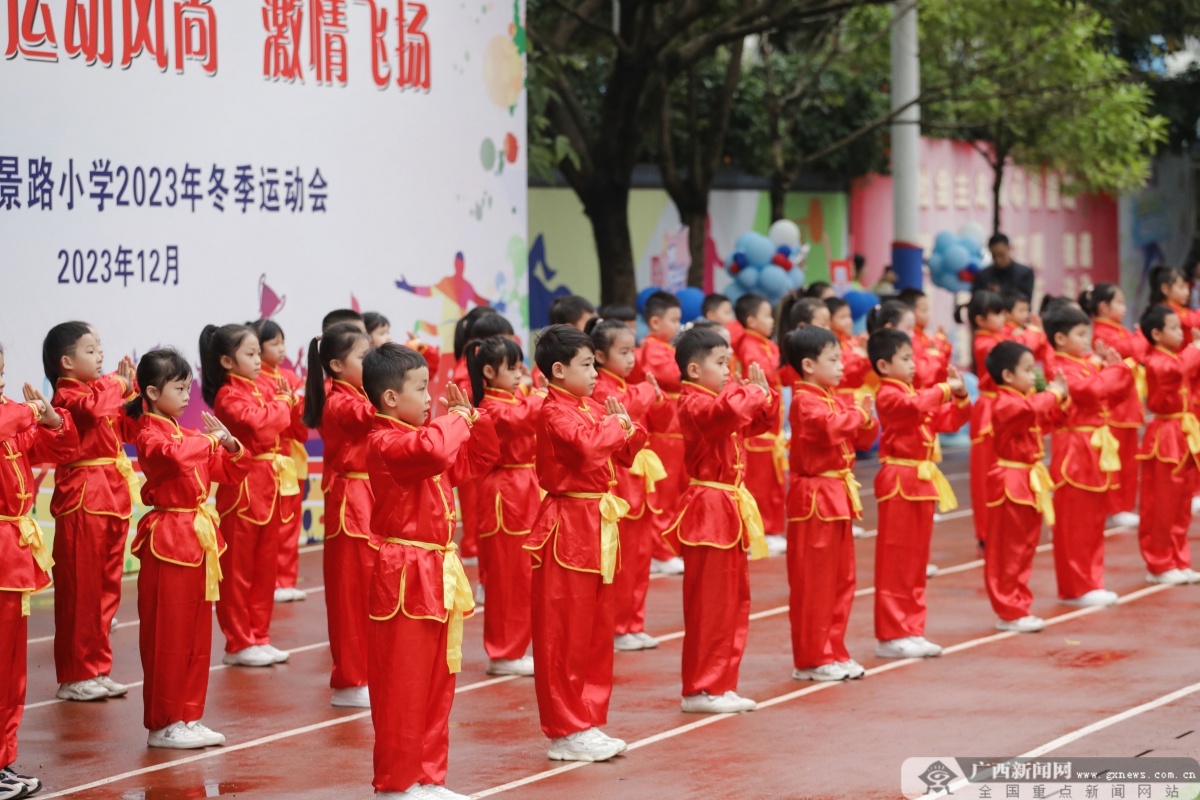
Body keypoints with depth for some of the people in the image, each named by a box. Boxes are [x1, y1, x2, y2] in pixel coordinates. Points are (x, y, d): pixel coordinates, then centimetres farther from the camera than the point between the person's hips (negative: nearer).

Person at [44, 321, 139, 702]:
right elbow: (92, 407, -32)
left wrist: (129, 391, 8)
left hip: (113, 499, 9)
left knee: (106, 590, 13)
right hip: (83, 502, -9)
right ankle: (75, 677, 2)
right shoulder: (68, 395, -11)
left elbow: (126, 431, 19)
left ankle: (98, 669, 21)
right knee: (80, 592, -3)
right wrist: (117, 384, -16)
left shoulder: (99, 391, 16)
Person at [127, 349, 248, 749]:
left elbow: (231, 473, 17)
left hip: (200, 538, 8)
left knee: (197, 636, 11)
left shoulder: (191, 436, 14)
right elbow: (174, 456, -32)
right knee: (167, 636, -3)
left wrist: (232, 447, -1)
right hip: (168, 539, -8)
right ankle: (162, 725, 3)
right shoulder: (150, 435, -9)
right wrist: (211, 440, -20)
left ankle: (189, 718, 18)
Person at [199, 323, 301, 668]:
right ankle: (238, 643, 3)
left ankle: (258, 637, 19)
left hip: (270, 487, 8)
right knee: (237, 570, -1)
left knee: (265, 567, 12)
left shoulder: (261, 391, 13)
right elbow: (258, 423, -25)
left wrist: (290, 404, -2)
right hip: (242, 488, -8)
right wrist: (281, 405, -9)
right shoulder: (228, 396, -10)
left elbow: (284, 427, 15)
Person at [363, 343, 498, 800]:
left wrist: (472, 418, 6)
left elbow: (478, 458, 22)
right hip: (404, 577, -10)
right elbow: (434, 451, -37)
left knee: (436, 686, 14)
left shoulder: (420, 437, 13)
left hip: (437, 574, 10)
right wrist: (456, 419, -18)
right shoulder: (386, 444, -16)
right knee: (402, 688, -3)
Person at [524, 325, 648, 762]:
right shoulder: (555, 413, -14)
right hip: (568, 528, -9)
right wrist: (616, 424, -16)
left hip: (595, 528, 9)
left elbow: (622, 455, 17)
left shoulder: (591, 409, 12)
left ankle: (588, 723, 21)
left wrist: (630, 428, -2)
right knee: (563, 635, -2)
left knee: (595, 632, 13)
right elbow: (587, 444, -33)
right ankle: (566, 733, 2)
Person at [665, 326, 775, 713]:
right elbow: (730, 410, -36)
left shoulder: (720, 398, 14)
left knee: (734, 603, 13)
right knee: (708, 605, -6)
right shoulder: (694, 404, -15)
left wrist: (763, 393, 5)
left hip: (731, 508, 10)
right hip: (708, 510, -10)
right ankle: (700, 690, 0)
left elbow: (762, 422, 22)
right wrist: (753, 391, -17)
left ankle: (722, 686, 20)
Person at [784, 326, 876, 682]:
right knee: (812, 583, -3)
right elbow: (831, 426, -31)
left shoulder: (833, 399, 14)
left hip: (839, 495, 9)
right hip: (814, 496, -9)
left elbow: (862, 437, 17)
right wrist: (858, 413, -14)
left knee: (841, 579, 13)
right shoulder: (805, 401, -13)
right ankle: (811, 661, 1)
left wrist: (867, 419, -3)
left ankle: (833, 652, 21)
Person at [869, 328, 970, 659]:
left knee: (916, 561, 12)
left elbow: (950, 420, 19)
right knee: (895, 560, -5)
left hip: (922, 481, 9)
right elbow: (915, 406, -31)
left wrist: (960, 396, 3)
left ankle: (911, 632, 18)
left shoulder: (918, 393, 16)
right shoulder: (888, 395, -11)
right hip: (900, 480, -9)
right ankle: (890, 637, -3)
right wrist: (945, 390, -20)